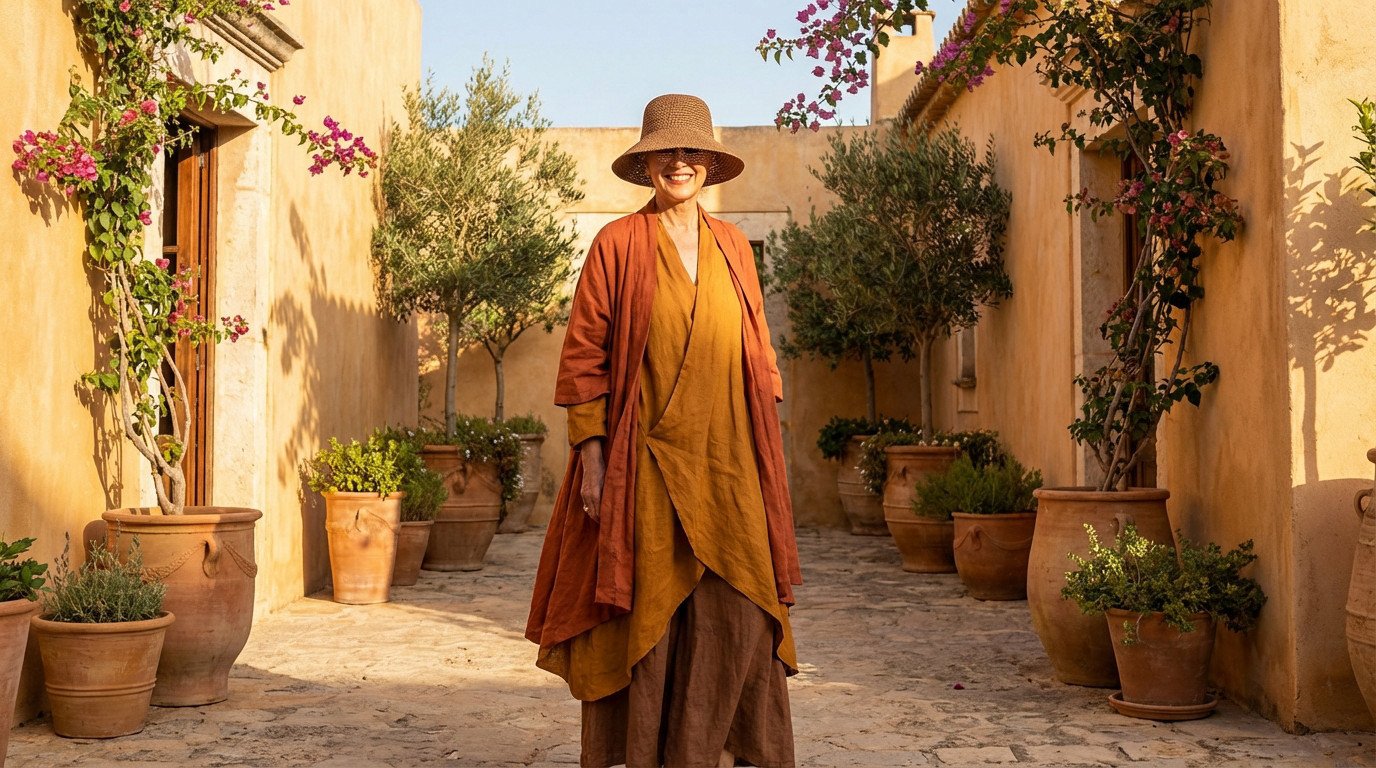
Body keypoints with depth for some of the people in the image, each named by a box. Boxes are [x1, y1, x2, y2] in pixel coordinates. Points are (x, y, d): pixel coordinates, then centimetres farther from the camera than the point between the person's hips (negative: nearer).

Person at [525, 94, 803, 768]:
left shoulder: (734, 247, 12)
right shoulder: (618, 244, 0)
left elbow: (758, 352, 15)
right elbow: (584, 354, -3)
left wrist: (767, 449, 9)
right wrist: (591, 456, -10)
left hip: (728, 466, 3)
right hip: (645, 465, -3)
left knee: (738, 614, 0)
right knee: (647, 617, 2)